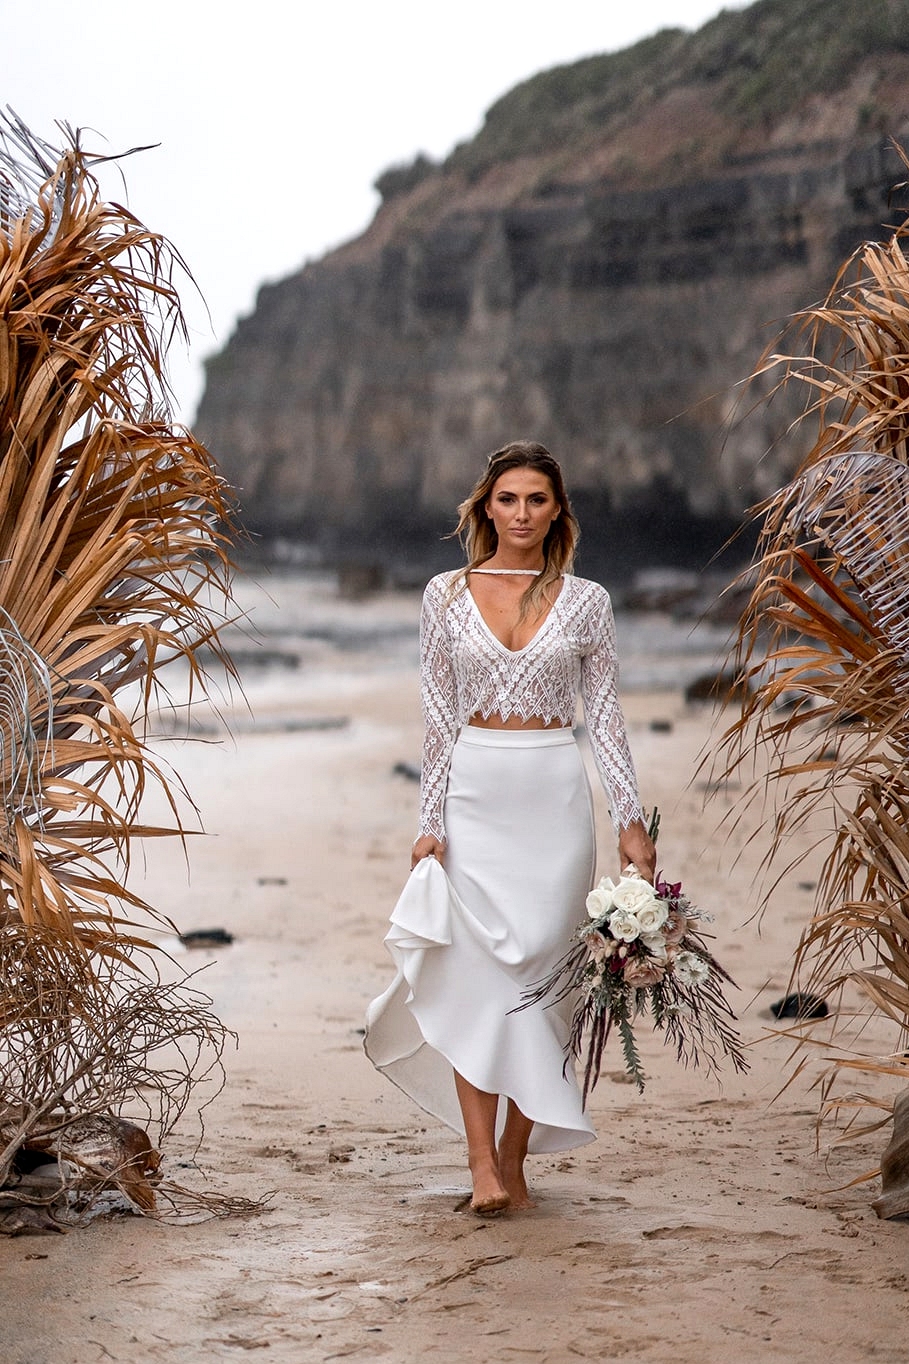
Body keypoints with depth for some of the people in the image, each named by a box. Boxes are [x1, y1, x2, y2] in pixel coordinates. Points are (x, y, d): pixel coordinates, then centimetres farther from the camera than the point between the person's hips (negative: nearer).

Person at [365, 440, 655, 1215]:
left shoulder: (585, 602, 3)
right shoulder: (446, 597, 3)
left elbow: (605, 715, 5)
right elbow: (438, 716, 4)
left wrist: (631, 820, 0)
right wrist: (430, 821, -1)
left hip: (555, 795, 0)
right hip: (475, 793, 0)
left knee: (540, 974, 1)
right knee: (476, 974, -7)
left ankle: (515, 1157, 10)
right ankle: (482, 1164, -6)